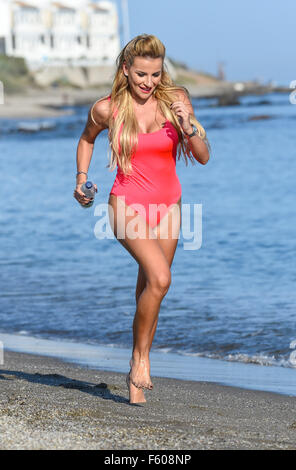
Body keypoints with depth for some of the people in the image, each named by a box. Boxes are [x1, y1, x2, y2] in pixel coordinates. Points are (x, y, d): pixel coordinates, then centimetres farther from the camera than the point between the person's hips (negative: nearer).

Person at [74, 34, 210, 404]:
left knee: (148, 291, 11)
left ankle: (136, 376, 26)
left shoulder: (175, 100, -4)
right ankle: (141, 359, -8)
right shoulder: (107, 109, -7)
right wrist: (81, 180, 6)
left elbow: (203, 157, -5)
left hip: (167, 206, 3)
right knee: (159, 278, -25)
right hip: (128, 204, -3)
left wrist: (188, 127, -22)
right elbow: (87, 139, 16)